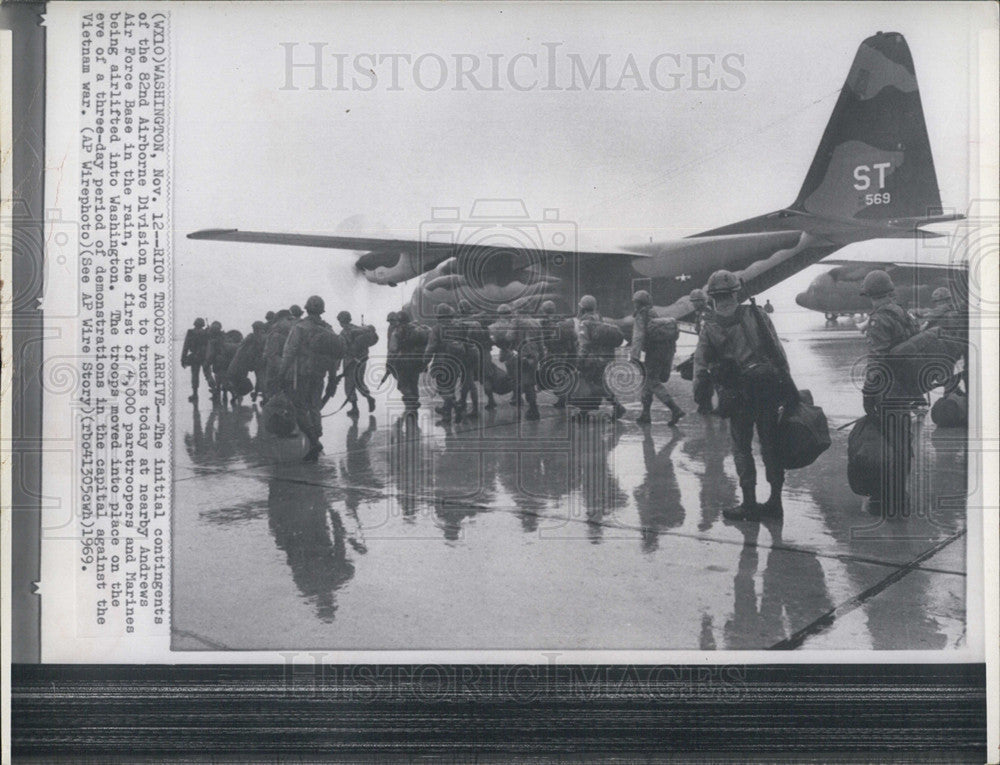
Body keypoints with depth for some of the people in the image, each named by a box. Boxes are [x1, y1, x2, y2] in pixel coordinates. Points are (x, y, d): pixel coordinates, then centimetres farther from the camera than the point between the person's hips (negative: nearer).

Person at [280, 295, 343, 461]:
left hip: (301, 372, -5)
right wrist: (333, 379, 14)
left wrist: (282, 372, -8)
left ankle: (314, 442, -17)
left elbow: (290, 351, -14)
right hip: (318, 375, 5)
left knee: (300, 409, 0)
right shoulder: (328, 330, 7)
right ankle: (314, 451, 10)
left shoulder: (300, 327, -9)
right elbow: (334, 358, 8)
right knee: (314, 409, 12)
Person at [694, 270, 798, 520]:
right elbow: (779, 352, 3)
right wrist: (787, 383, 6)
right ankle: (775, 499, 17)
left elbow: (700, 363, 3)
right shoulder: (756, 315, 4)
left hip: (738, 394, -2)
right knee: (770, 443, 11)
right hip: (769, 386, 2)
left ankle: (749, 503, 5)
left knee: (742, 447, 7)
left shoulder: (709, 327, 2)